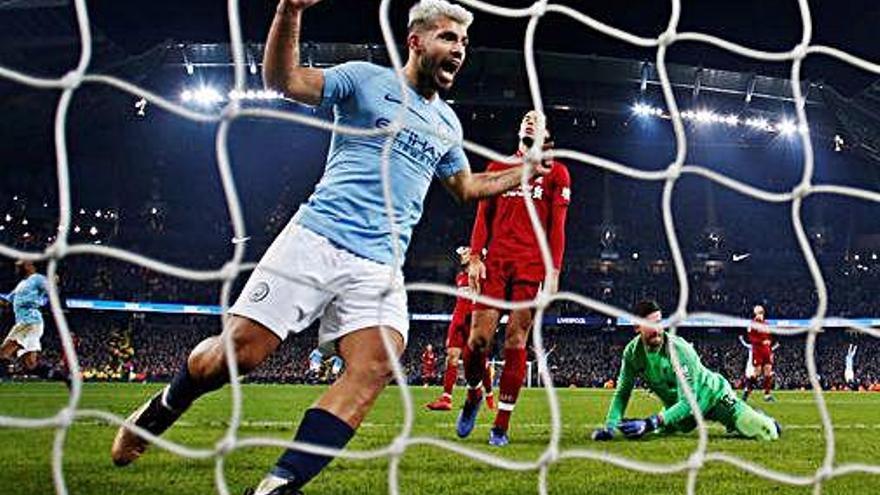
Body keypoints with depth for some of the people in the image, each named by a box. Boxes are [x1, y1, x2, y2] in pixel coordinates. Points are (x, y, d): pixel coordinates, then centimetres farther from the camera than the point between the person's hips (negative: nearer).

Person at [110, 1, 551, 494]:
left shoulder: (447, 124, 22)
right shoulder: (367, 79, 5)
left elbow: (468, 187, 39)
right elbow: (282, 79, -6)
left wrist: (526, 171, 30)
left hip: (380, 267, 4)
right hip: (316, 239, -4)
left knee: (374, 366, -22)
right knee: (240, 348, -11)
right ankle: (163, 409, 20)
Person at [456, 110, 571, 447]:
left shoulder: (556, 173, 11)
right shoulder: (499, 167, 17)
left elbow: (557, 226, 5)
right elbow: (483, 215, 12)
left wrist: (554, 271, -3)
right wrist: (475, 257, 1)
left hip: (532, 265, -1)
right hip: (495, 261, 1)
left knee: (515, 341, -4)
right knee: (480, 336, -7)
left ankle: (501, 425, 0)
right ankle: (473, 395, 21)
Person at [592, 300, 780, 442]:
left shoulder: (679, 349, -34)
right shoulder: (632, 352, -18)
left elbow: (688, 401, -36)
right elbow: (622, 393, -11)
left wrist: (651, 422, -45)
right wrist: (609, 427, -25)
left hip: (712, 395, -5)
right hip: (677, 406, 5)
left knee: (767, 433, -14)